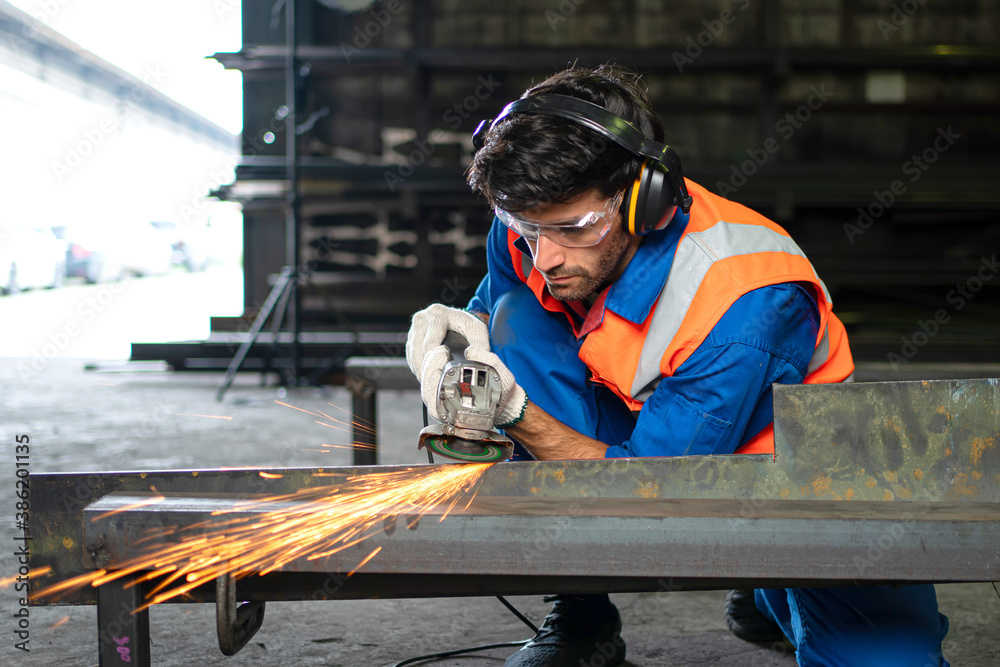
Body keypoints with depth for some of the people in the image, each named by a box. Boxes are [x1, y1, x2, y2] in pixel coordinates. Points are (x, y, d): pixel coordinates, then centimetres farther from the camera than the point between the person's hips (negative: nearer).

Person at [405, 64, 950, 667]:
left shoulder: (747, 306, -33)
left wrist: (515, 410, -40)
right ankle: (580, 615, -11)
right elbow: (494, 310, 3)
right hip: (633, 431, 4)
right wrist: (464, 330, -22)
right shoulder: (536, 218, -18)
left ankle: (773, 595, 14)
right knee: (518, 319, -22)